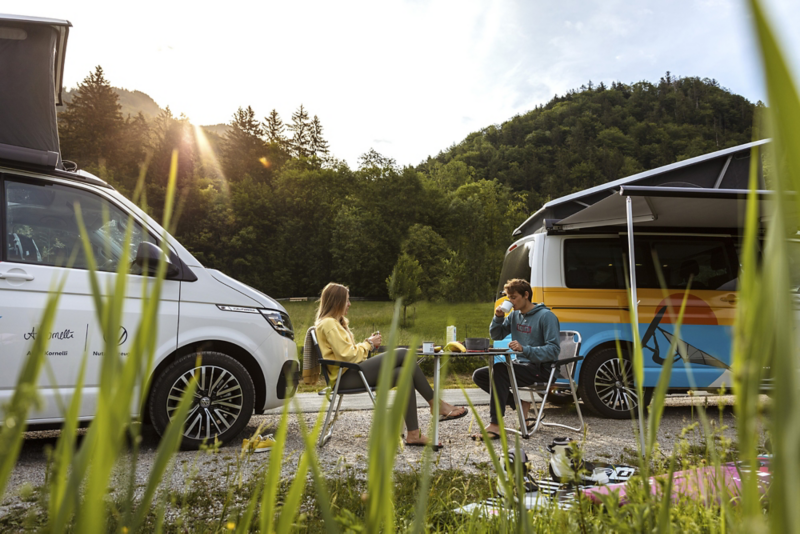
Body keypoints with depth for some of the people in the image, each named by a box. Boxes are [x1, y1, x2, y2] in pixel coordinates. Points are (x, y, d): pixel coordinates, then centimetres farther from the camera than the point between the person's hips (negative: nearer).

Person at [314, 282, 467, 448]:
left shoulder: (335, 322, 21)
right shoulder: (328, 324, -11)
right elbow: (348, 355, -18)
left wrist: (368, 343, 7)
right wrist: (368, 344, -3)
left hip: (352, 374, 10)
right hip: (346, 377, -10)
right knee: (404, 354, -17)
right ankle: (437, 405, -10)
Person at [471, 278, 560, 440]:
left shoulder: (546, 316, -12)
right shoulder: (515, 315, 10)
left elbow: (554, 350, -19)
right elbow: (496, 335, 18)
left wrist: (524, 349, -31)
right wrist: (498, 317, -1)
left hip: (540, 369, -8)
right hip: (521, 365, 9)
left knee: (500, 369, -33)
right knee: (479, 375, -1)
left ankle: (495, 425, -36)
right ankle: (520, 404, 0)